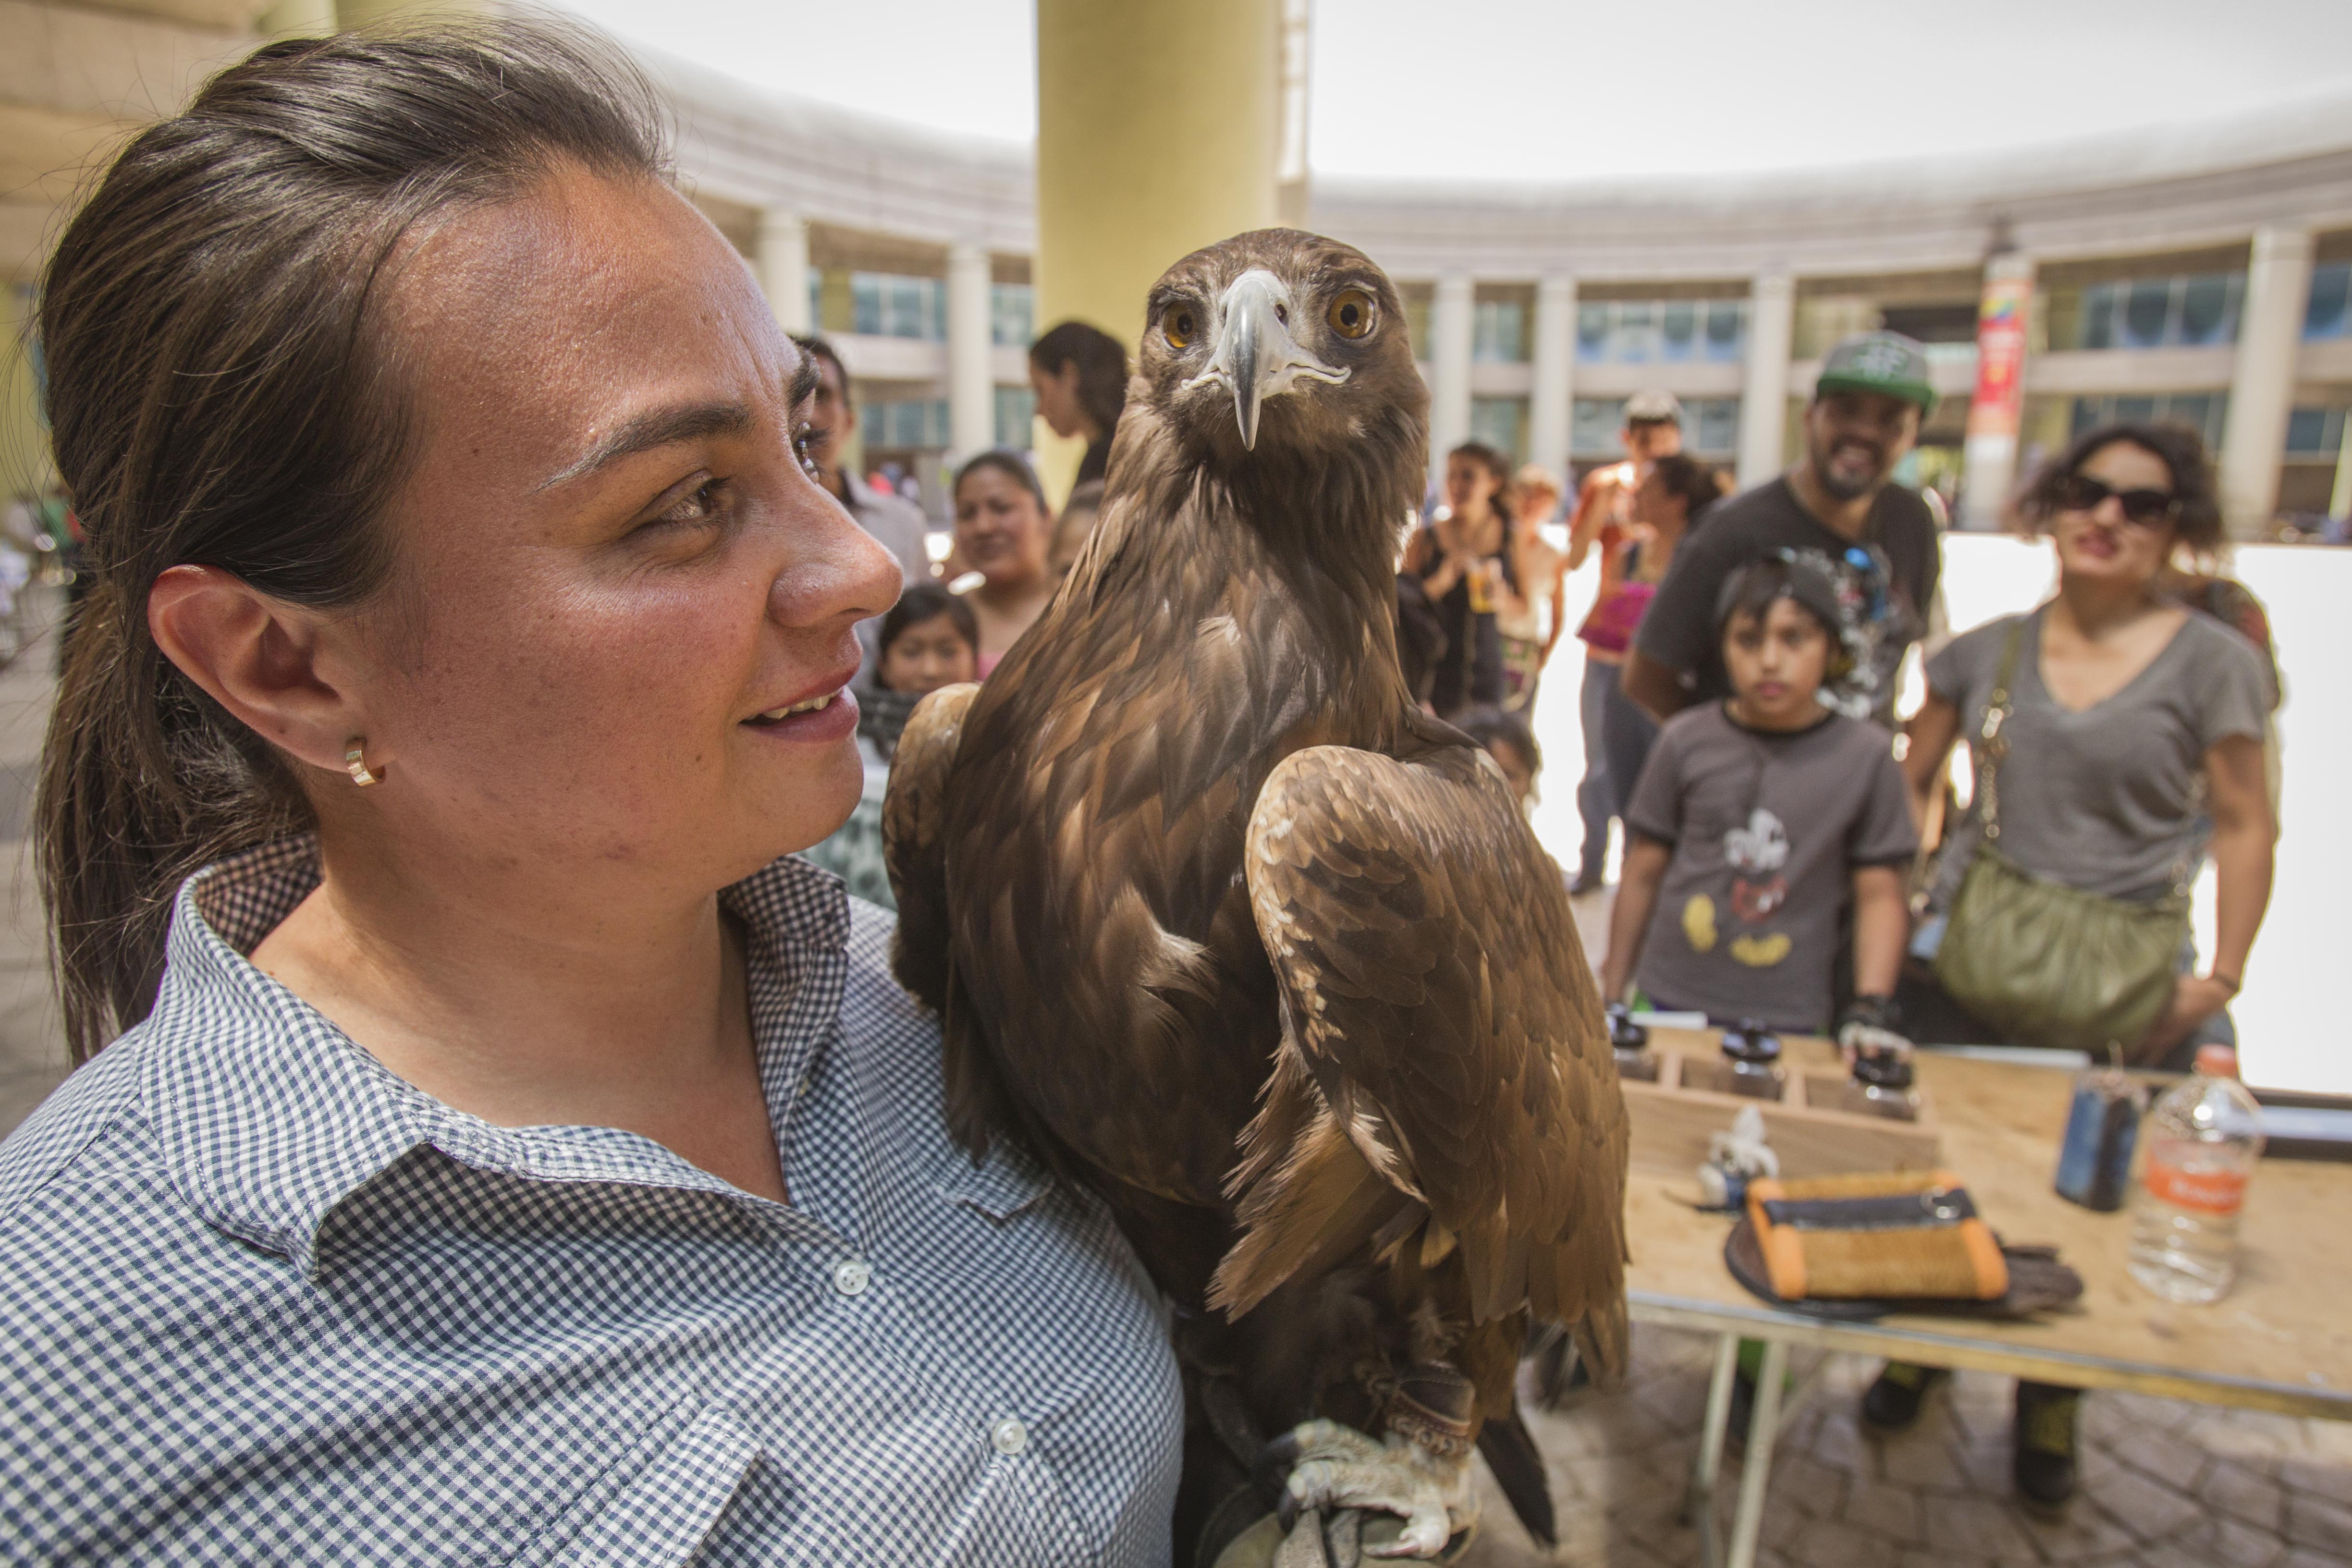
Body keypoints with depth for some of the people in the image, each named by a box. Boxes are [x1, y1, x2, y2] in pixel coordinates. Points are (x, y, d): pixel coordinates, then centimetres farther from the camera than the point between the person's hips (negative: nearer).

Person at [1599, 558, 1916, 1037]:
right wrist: (1611, 998, 7)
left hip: (1789, 1019, -1)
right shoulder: (1687, 740, -2)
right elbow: (1643, 873, 3)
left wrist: (1871, 1010, -9)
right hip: (1671, 1001, 1)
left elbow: (1880, 895, 0)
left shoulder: (1866, 755, -4)